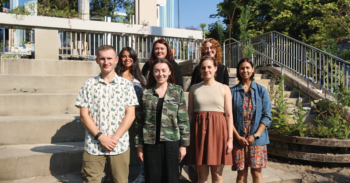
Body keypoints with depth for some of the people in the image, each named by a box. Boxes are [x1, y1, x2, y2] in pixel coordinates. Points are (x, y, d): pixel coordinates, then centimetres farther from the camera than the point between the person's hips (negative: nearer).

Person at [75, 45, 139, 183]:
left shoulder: (126, 85, 5)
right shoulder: (89, 85, 7)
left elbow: (130, 115, -1)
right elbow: (84, 116, 2)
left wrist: (114, 138, -11)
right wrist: (101, 137, -10)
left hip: (120, 145, 0)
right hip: (93, 146, 1)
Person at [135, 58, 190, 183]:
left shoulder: (178, 91, 3)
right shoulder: (145, 93, 5)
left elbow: (183, 119, 1)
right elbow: (139, 120, 5)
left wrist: (183, 144, -3)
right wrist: (139, 144, 2)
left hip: (172, 142, 0)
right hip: (150, 143, 1)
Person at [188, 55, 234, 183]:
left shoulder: (224, 88, 6)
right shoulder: (194, 88, 9)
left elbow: (229, 115, 3)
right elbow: (190, 113, 8)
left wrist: (230, 139, -4)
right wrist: (188, 136, 1)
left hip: (218, 130, 0)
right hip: (199, 130, 1)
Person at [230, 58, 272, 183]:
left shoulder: (261, 90, 5)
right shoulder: (233, 91, 4)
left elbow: (267, 116, 1)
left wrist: (256, 135, -9)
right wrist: (238, 137, -8)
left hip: (257, 139, 0)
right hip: (238, 139, 0)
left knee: (256, 171, 3)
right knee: (241, 173, 5)